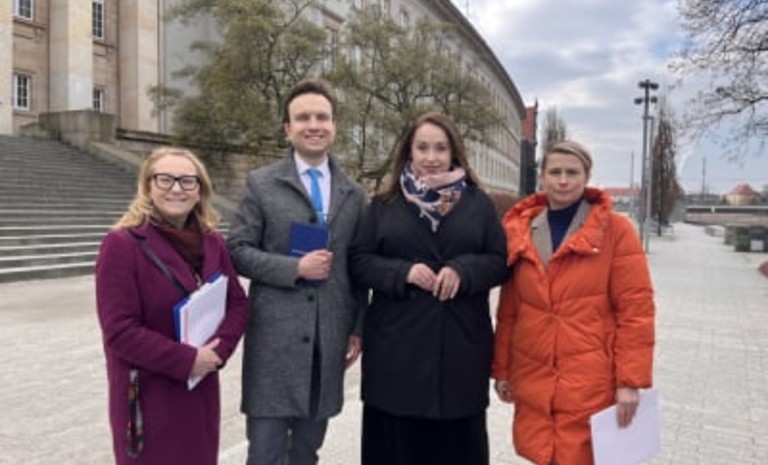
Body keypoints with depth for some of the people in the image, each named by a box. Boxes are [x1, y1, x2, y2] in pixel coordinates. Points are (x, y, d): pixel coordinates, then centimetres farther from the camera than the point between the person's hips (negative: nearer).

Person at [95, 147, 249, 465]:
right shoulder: (122, 244, -14)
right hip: (147, 395, -5)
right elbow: (120, 331, -18)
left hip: (200, 390, 5)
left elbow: (238, 302, 5)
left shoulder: (212, 242, 4)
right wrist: (187, 360, -19)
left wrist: (219, 349, -13)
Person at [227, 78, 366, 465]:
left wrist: (358, 329, 7)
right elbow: (238, 251, -4)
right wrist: (295, 268, -16)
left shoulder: (353, 193, 9)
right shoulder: (261, 184, 0)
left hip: (329, 339, 3)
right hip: (274, 337, -3)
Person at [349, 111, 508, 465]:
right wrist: (402, 272, -13)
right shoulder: (385, 205, 6)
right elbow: (359, 260, 3)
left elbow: (500, 261, 5)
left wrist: (463, 270, -14)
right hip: (397, 347, 0)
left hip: (460, 346, 1)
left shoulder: (478, 203, 7)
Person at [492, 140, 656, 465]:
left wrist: (630, 380, -9)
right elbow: (508, 309, 9)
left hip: (591, 383, -3)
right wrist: (501, 368, 9)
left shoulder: (616, 230, -4)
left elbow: (636, 309, -6)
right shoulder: (520, 231, 5)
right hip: (533, 380, 3)